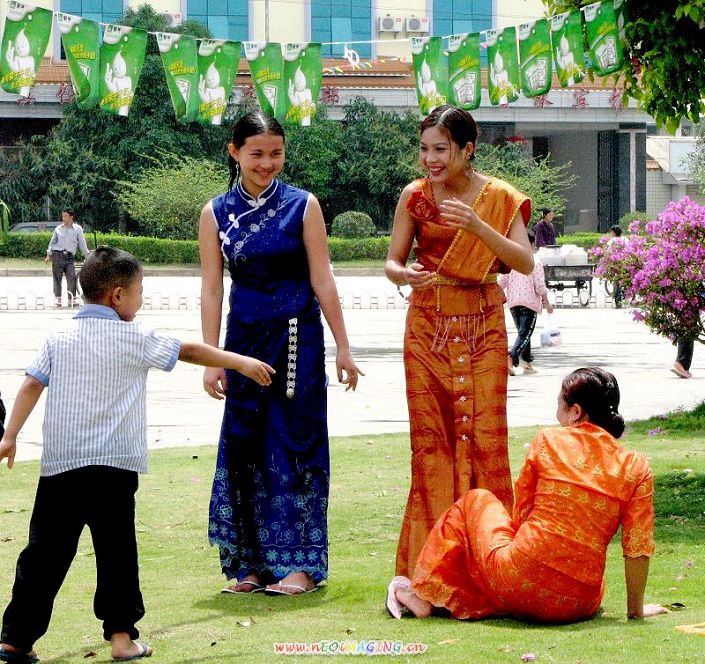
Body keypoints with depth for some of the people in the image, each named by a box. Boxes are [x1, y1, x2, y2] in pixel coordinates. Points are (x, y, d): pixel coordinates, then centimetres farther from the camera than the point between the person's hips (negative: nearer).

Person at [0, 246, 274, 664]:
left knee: (46, 551, 5)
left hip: (59, 463, 4)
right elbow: (189, 352, 5)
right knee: (117, 552, 5)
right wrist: (242, 363, 15)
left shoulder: (60, 337, 9)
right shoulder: (133, 339, -1)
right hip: (113, 464, -3)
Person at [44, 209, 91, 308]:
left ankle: (72, 299, -4)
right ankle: (57, 299, 3)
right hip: (57, 255, 1)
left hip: (69, 256, -1)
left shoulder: (78, 229, 7)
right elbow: (52, 242, 17)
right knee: (57, 278, -2)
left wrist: (87, 256, 5)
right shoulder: (58, 229, 11)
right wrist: (48, 255, 11)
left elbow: (82, 244, 9)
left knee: (72, 277, -11)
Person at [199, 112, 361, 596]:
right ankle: (252, 562, 15)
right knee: (243, 444, 5)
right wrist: (211, 359, -2)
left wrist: (343, 347, -4)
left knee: (294, 443, -2)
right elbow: (212, 289, 3)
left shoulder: (302, 206, -2)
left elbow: (322, 280, -2)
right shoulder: (216, 214, 3)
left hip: (297, 337, -3)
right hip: (245, 337, 3)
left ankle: (299, 563, 4)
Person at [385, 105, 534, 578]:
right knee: (430, 440, -1)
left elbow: (524, 262, -11)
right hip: (428, 326, 1)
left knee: (484, 435, -5)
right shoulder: (414, 196, 1)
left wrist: (476, 225, -25)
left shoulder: (500, 198, -2)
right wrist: (403, 275, -22)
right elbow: (392, 261, 2)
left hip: (482, 326, -1)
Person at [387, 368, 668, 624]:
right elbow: (638, 547, 0)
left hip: (518, 582, -1)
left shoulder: (548, 442, -1)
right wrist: (635, 610, 12)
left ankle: (424, 596, 29)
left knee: (477, 500, 26)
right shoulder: (637, 468, 0)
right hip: (577, 606, 1)